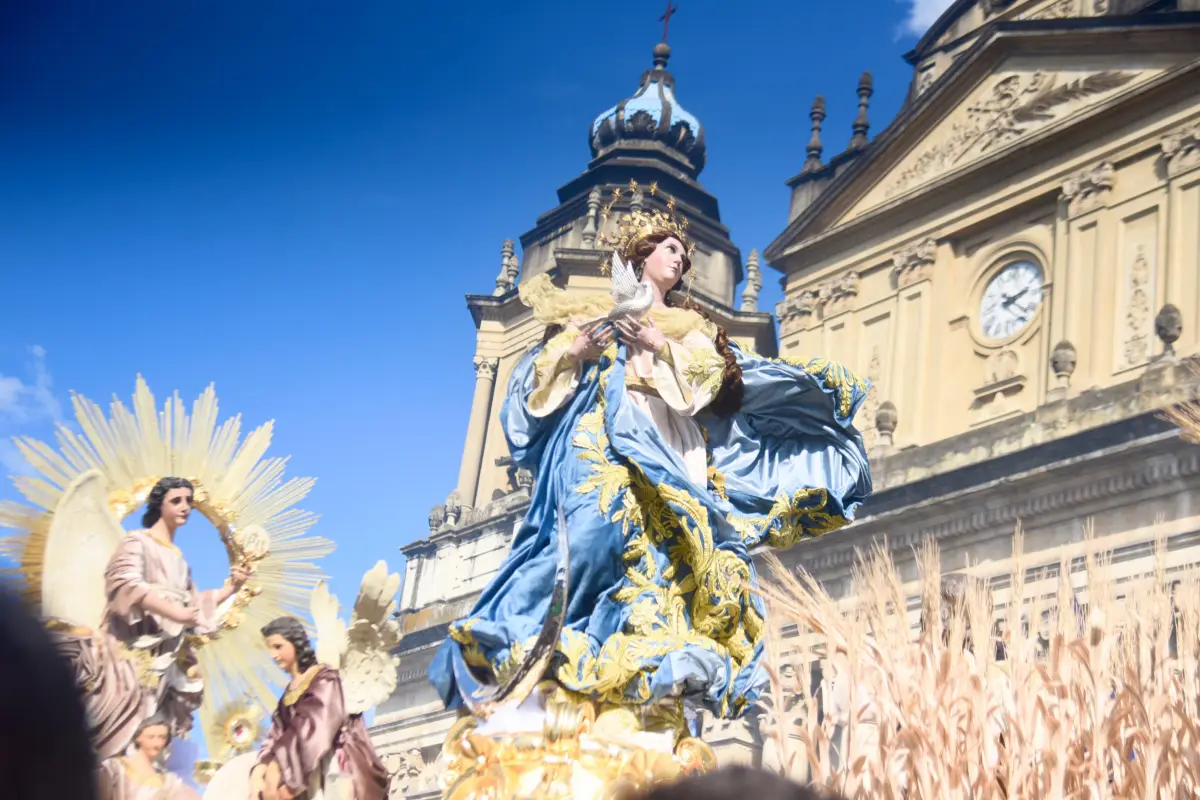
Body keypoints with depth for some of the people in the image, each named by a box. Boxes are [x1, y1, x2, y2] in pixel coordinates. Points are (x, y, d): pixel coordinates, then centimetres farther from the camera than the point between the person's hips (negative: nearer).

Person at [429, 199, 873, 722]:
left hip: (663, 449, 3)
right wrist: (574, 351, -5)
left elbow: (710, 377, 8)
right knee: (598, 519, -27)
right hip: (599, 438, -3)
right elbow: (537, 379, 14)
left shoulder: (689, 331, 28)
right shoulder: (591, 312, 23)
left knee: (661, 539, -18)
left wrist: (661, 348, -4)